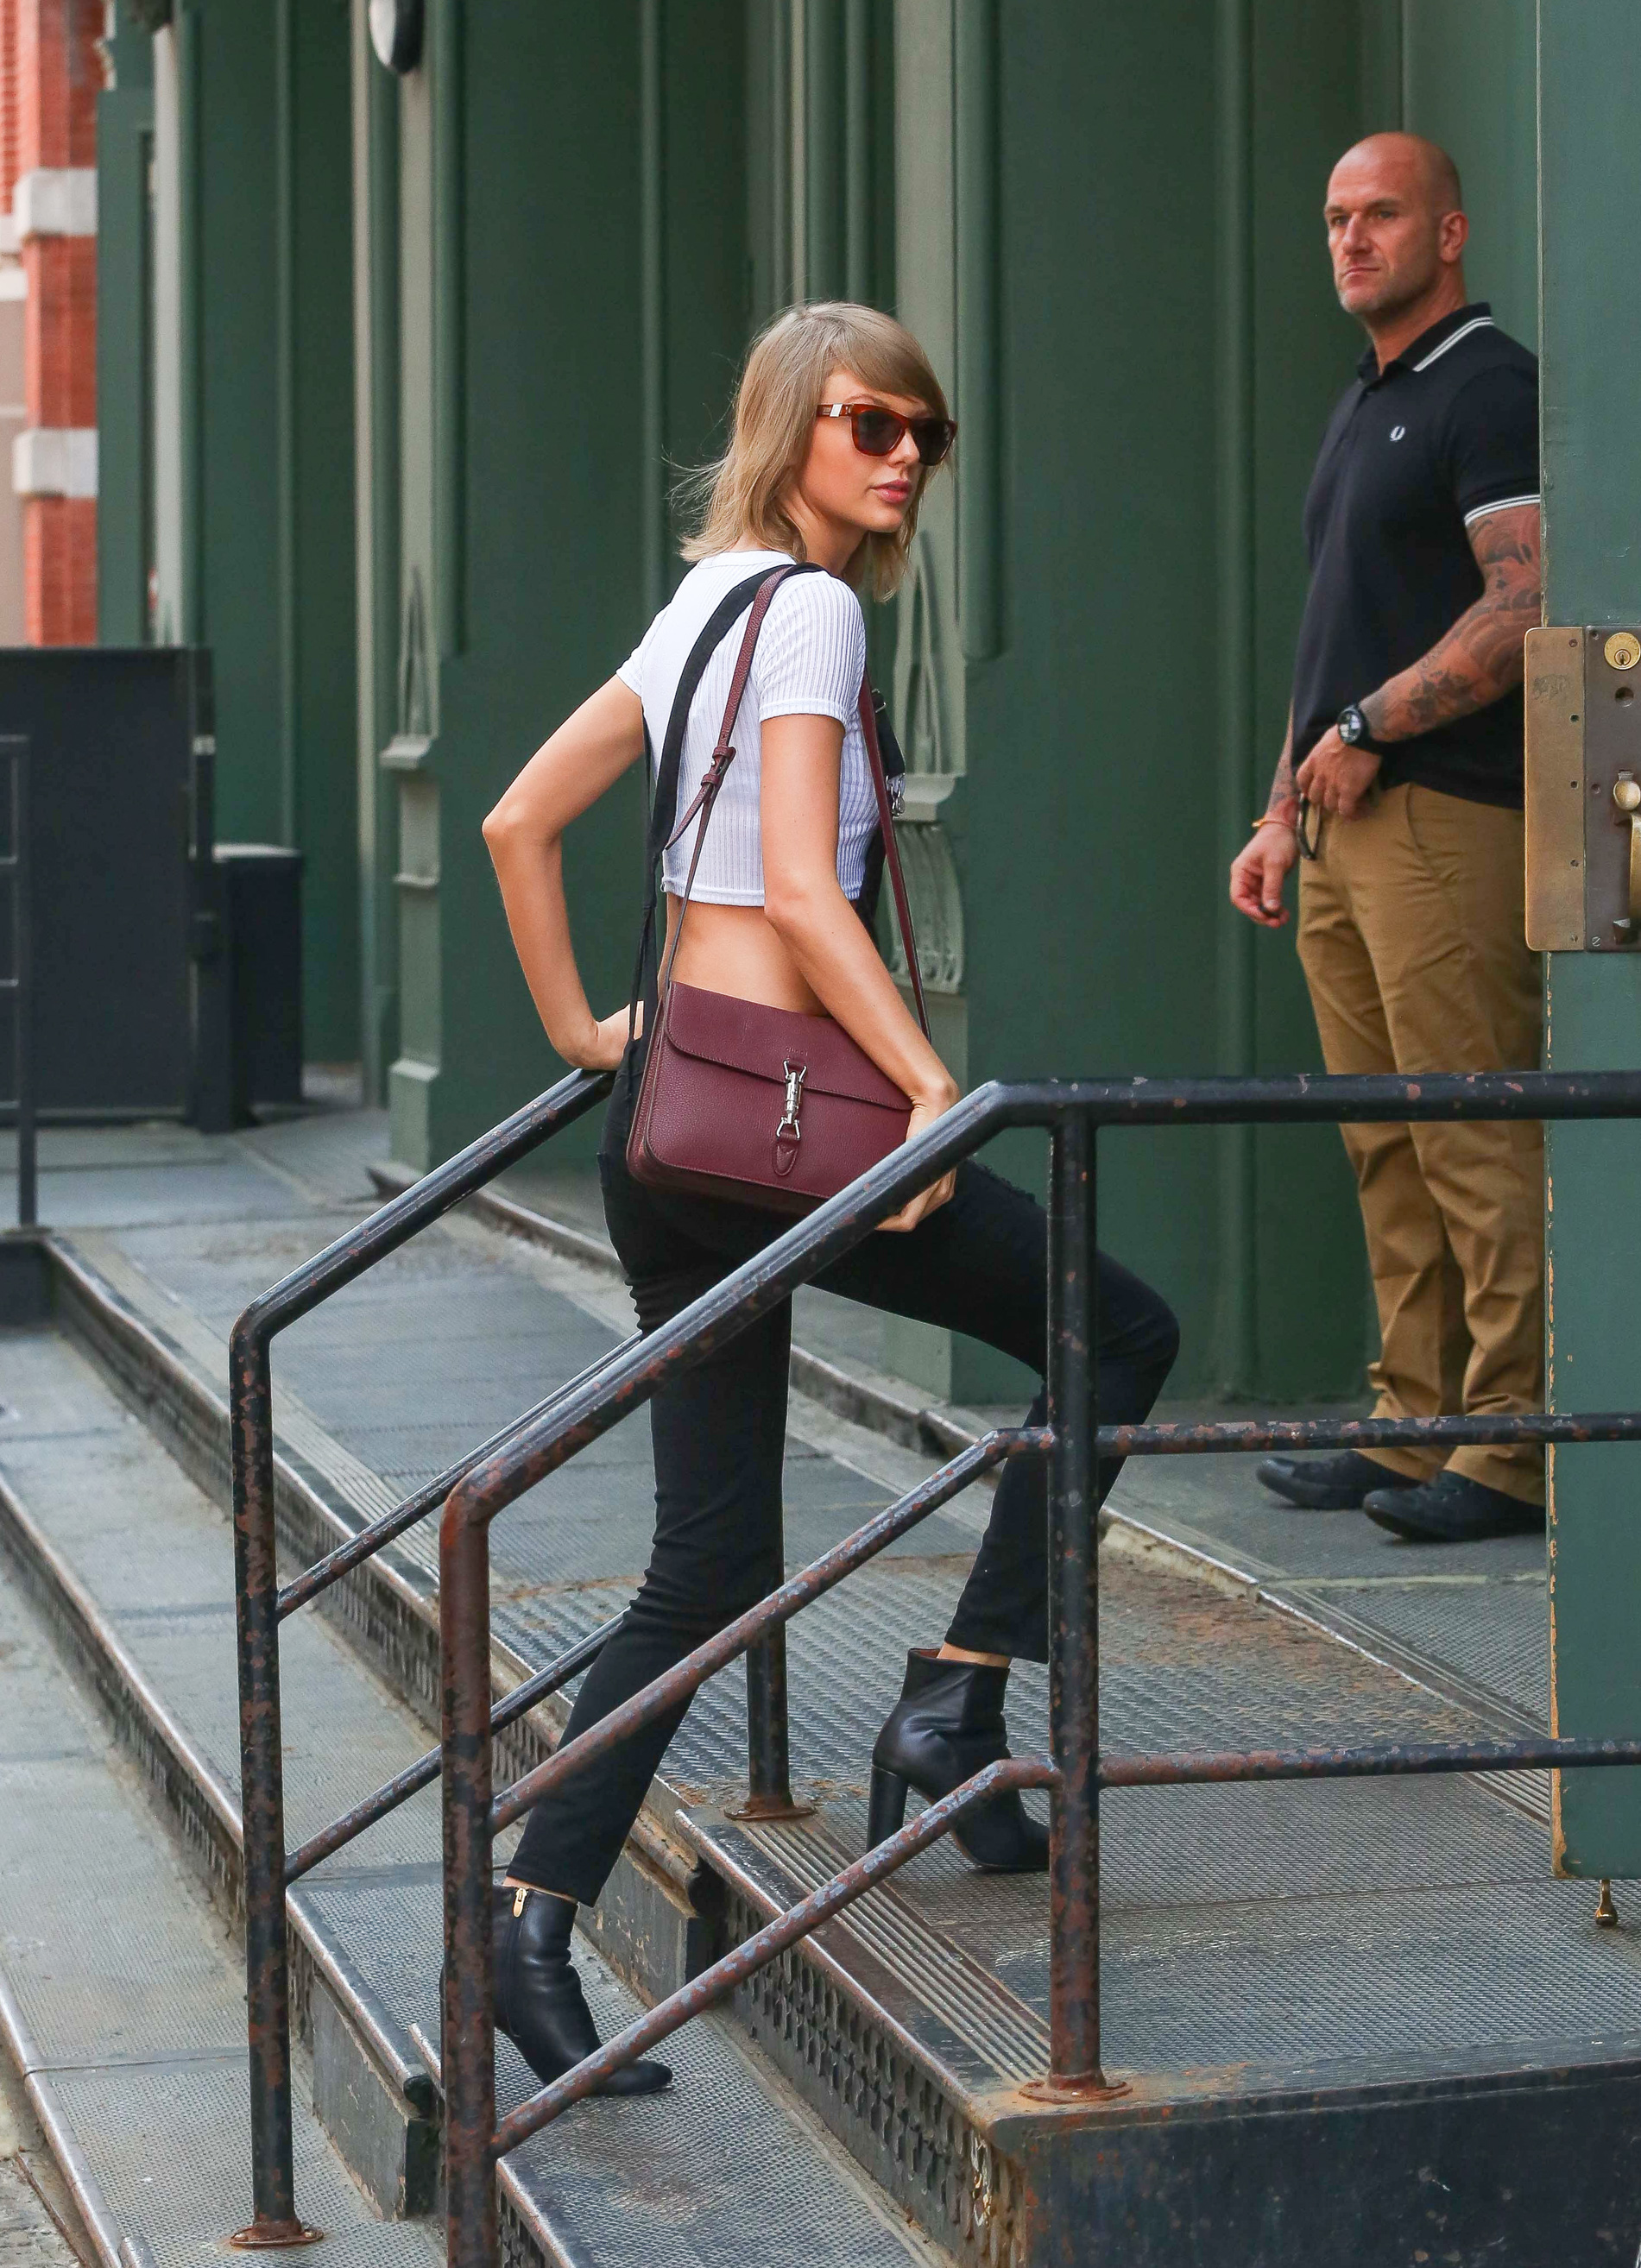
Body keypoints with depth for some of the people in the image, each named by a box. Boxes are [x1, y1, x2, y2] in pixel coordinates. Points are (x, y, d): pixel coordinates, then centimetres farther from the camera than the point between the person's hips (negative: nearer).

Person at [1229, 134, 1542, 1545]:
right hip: (1349, 829, 9)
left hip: (1449, 820, -9)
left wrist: (1368, 728, -13)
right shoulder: (1363, 409, 22)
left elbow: (1526, 607, -17)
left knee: (1478, 1149, -9)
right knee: (1389, 1155, 10)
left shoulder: (1492, 388, -6)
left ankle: (1513, 1448, -7)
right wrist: (1284, 813, 20)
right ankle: (1416, 1424, 15)